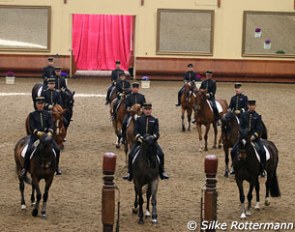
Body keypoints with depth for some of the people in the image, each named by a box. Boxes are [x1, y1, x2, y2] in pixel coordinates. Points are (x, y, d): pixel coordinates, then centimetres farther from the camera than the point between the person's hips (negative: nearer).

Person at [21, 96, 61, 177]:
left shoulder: (48, 114, 11)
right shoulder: (32, 115, 5)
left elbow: (51, 125, 1)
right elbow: (32, 127, -4)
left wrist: (49, 132, -19)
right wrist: (38, 132, -23)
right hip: (35, 135, -2)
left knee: (57, 149, -14)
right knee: (29, 151, -24)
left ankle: (56, 167, 6)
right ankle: (25, 169, -11)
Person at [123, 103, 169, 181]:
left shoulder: (155, 120, 9)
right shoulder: (139, 119, 9)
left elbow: (156, 131, 0)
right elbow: (135, 131, 1)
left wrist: (154, 137, -21)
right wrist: (138, 137, -18)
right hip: (140, 141, 0)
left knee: (161, 154, -18)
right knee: (131, 155, -15)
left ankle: (162, 172, -3)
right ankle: (130, 173, -2)